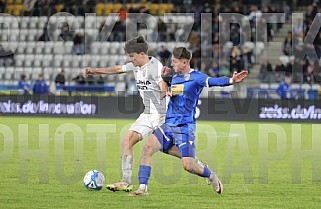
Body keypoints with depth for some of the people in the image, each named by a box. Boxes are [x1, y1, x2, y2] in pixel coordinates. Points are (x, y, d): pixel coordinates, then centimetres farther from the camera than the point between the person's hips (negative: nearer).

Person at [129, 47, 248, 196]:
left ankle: (211, 176, 22)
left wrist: (231, 80, -46)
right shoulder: (174, 77, 14)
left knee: (188, 166, -10)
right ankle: (142, 188, -10)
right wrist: (163, 78, 14)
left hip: (185, 128, -6)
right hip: (168, 125, 6)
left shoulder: (195, 77, -8)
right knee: (148, 147, -13)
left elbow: (213, 81, -27)